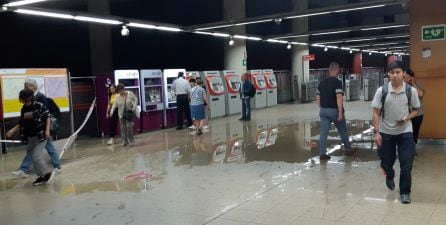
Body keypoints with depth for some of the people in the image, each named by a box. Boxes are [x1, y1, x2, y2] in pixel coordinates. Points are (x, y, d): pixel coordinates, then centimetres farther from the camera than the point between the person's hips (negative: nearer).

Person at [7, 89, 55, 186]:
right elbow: (21, 124, 13)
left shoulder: (39, 106, -13)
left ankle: (48, 172, 8)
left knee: (36, 156, -12)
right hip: (30, 137, 7)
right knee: (34, 157, 10)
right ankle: (42, 176, 23)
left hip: (41, 136, -7)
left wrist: (47, 130, -15)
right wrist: (12, 131, 3)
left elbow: (47, 117, -7)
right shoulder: (23, 109, 4)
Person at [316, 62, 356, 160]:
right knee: (343, 131, 13)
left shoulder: (322, 83, 8)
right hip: (334, 110, -5)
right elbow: (339, 98, -21)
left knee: (323, 133, 3)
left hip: (323, 110, 5)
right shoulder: (337, 82, -13)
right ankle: (348, 149, 29)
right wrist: (340, 112, -22)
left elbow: (318, 98, 12)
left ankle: (322, 153, 1)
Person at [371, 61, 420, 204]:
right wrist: (376, 132, -11)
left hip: (405, 132, 0)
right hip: (386, 132, 1)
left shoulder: (411, 91, -8)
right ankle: (389, 177, 47)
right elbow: (376, 112, -5)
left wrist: (407, 118, -16)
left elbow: (416, 110, 5)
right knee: (386, 162, 12)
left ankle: (405, 192, 13)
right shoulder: (381, 91, -10)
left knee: (406, 164, -4)